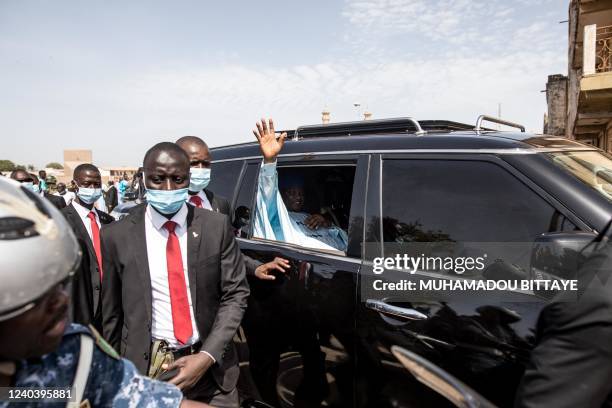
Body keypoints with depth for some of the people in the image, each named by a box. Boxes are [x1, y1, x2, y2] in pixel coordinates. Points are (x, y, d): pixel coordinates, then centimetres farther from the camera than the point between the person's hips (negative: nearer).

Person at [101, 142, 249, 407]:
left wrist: (207, 356, -13)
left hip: (212, 368, 1)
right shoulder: (117, 236, -5)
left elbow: (236, 294, -5)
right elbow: (111, 314, 3)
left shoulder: (216, 226, -6)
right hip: (145, 369, 0)